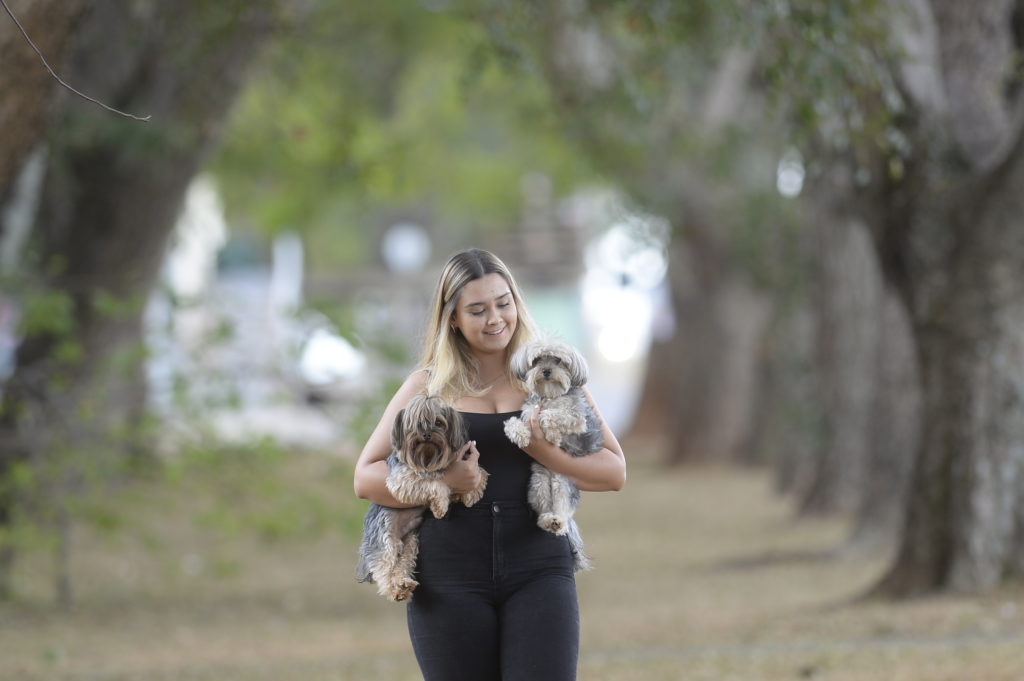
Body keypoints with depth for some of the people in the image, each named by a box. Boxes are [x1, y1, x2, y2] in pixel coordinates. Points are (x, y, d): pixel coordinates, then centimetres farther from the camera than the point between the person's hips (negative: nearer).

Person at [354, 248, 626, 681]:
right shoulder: (427, 387, 8)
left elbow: (614, 473, 6)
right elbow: (366, 478, 5)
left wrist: (546, 453, -13)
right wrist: (440, 480, -13)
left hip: (537, 572, -1)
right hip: (449, 577, 1)